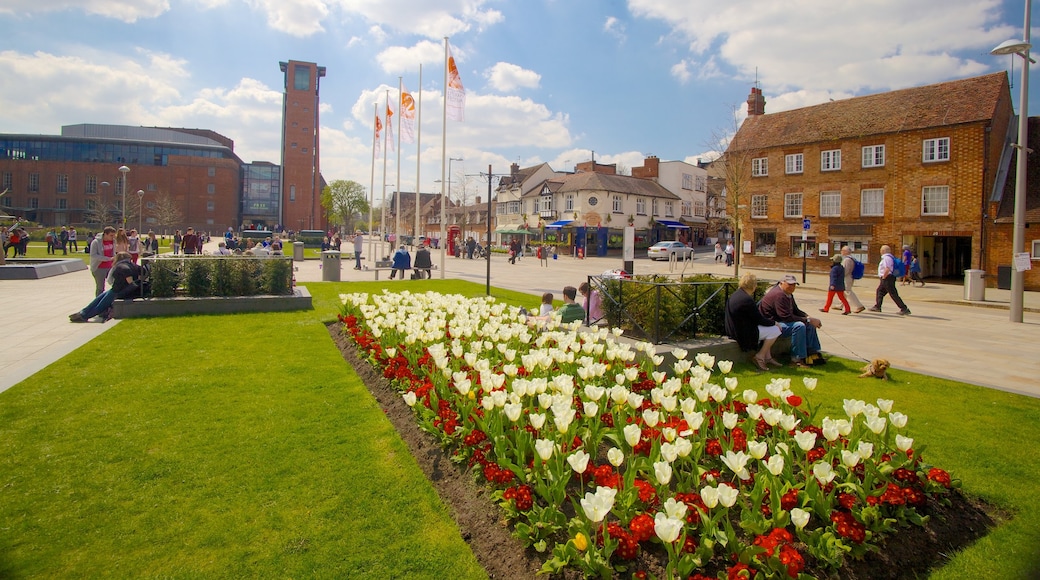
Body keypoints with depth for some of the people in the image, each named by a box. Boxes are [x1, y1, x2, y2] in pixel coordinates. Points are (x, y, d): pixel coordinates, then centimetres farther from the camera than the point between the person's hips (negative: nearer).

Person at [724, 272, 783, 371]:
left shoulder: (735, 295, 8)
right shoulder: (747, 300, -23)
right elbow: (760, 320, -15)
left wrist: (769, 321, 14)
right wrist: (774, 322, 3)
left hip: (735, 330, 10)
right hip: (744, 333, -10)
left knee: (769, 327, 21)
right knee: (775, 330, -2)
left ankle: (767, 357, 21)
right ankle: (759, 357, 5)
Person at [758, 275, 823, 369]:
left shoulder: (788, 294, 12)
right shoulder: (779, 295, -22)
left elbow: (796, 310, 17)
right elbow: (787, 317, -26)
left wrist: (809, 317, -2)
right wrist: (807, 320, -20)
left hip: (781, 321, 11)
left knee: (810, 324, 5)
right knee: (799, 326, -29)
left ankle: (812, 353, 9)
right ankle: (796, 359, -23)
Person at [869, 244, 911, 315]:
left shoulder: (886, 258, -17)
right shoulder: (890, 257, 14)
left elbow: (887, 269, -28)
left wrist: (883, 278, -17)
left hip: (887, 278, -11)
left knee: (893, 294, -9)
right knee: (879, 291, 19)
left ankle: (904, 309, -8)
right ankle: (877, 307, 25)